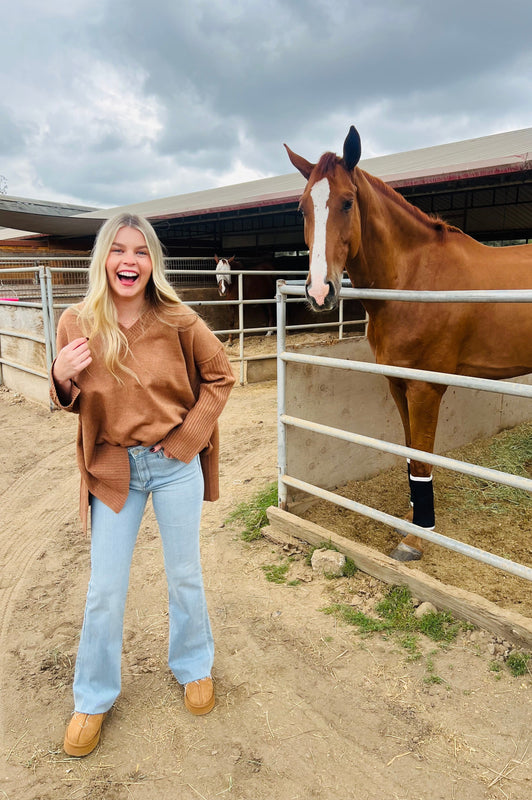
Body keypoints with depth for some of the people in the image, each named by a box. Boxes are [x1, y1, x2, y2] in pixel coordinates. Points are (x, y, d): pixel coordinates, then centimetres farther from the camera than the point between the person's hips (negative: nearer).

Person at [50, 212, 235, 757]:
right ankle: (93, 698, 34)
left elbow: (220, 376, 2)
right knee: (105, 590, 11)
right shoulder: (77, 324, -7)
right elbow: (74, 404, 4)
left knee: (184, 576, 16)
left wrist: (190, 435, -7)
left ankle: (193, 666, 43)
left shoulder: (178, 321, -10)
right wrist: (63, 379, -19)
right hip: (112, 468, 1)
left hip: (176, 465, 0)